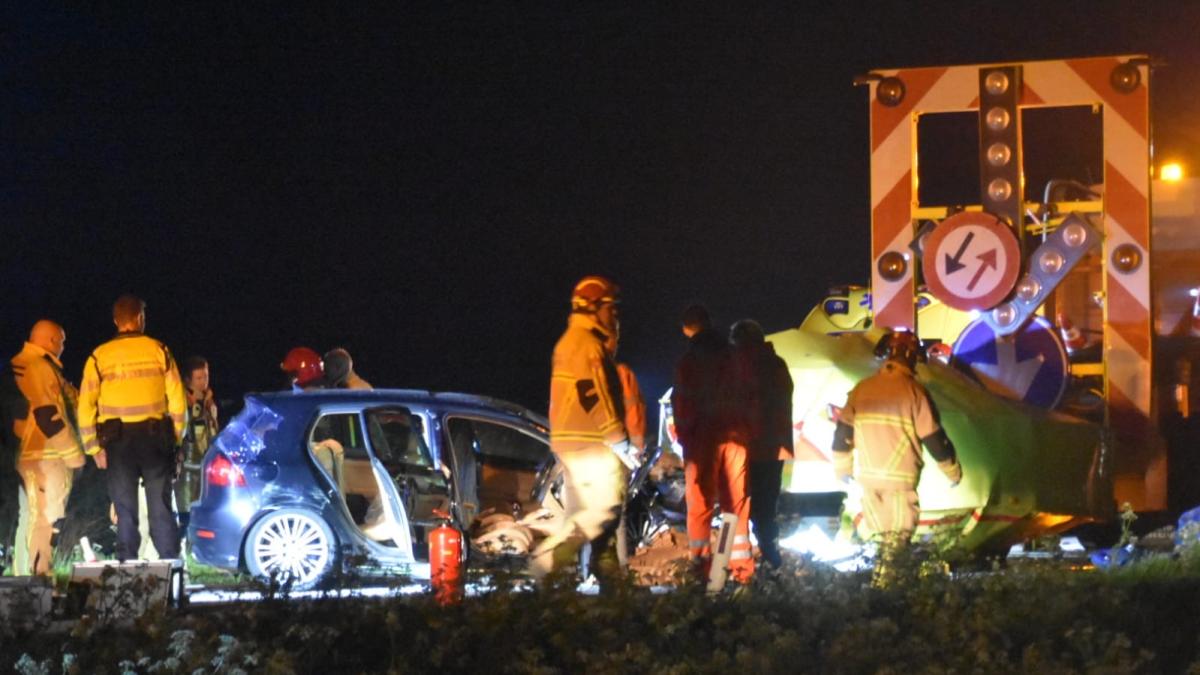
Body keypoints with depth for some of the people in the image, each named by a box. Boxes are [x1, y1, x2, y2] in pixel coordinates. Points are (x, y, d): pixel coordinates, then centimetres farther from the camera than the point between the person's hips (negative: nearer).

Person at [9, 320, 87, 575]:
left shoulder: (15, 366, 14)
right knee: (48, 518, -6)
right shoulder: (40, 367, -15)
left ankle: (28, 573, 19)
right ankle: (41, 573, -7)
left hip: (25, 454, 10)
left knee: (34, 516, 15)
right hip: (47, 455, -10)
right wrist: (73, 453, -15)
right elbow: (47, 414, -20)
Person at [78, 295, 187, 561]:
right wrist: (176, 437, 8)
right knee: (161, 507, 4)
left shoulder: (99, 357, 1)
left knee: (125, 509, 6)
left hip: (117, 440, 0)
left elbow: (86, 406, -1)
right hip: (155, 436, 0)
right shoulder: (158, 350, -1)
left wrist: (94, 447, 4)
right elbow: (177, 399, -2)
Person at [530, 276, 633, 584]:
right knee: (605, 507, -14)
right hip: (589, 442, -11)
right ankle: (549, 559, -17)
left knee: (581, 515, 9)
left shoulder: (572, 341, 21)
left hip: (573, 441, 11)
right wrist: (617, 439, -18)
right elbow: (592, 396, -20)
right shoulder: (585, 342, -12)